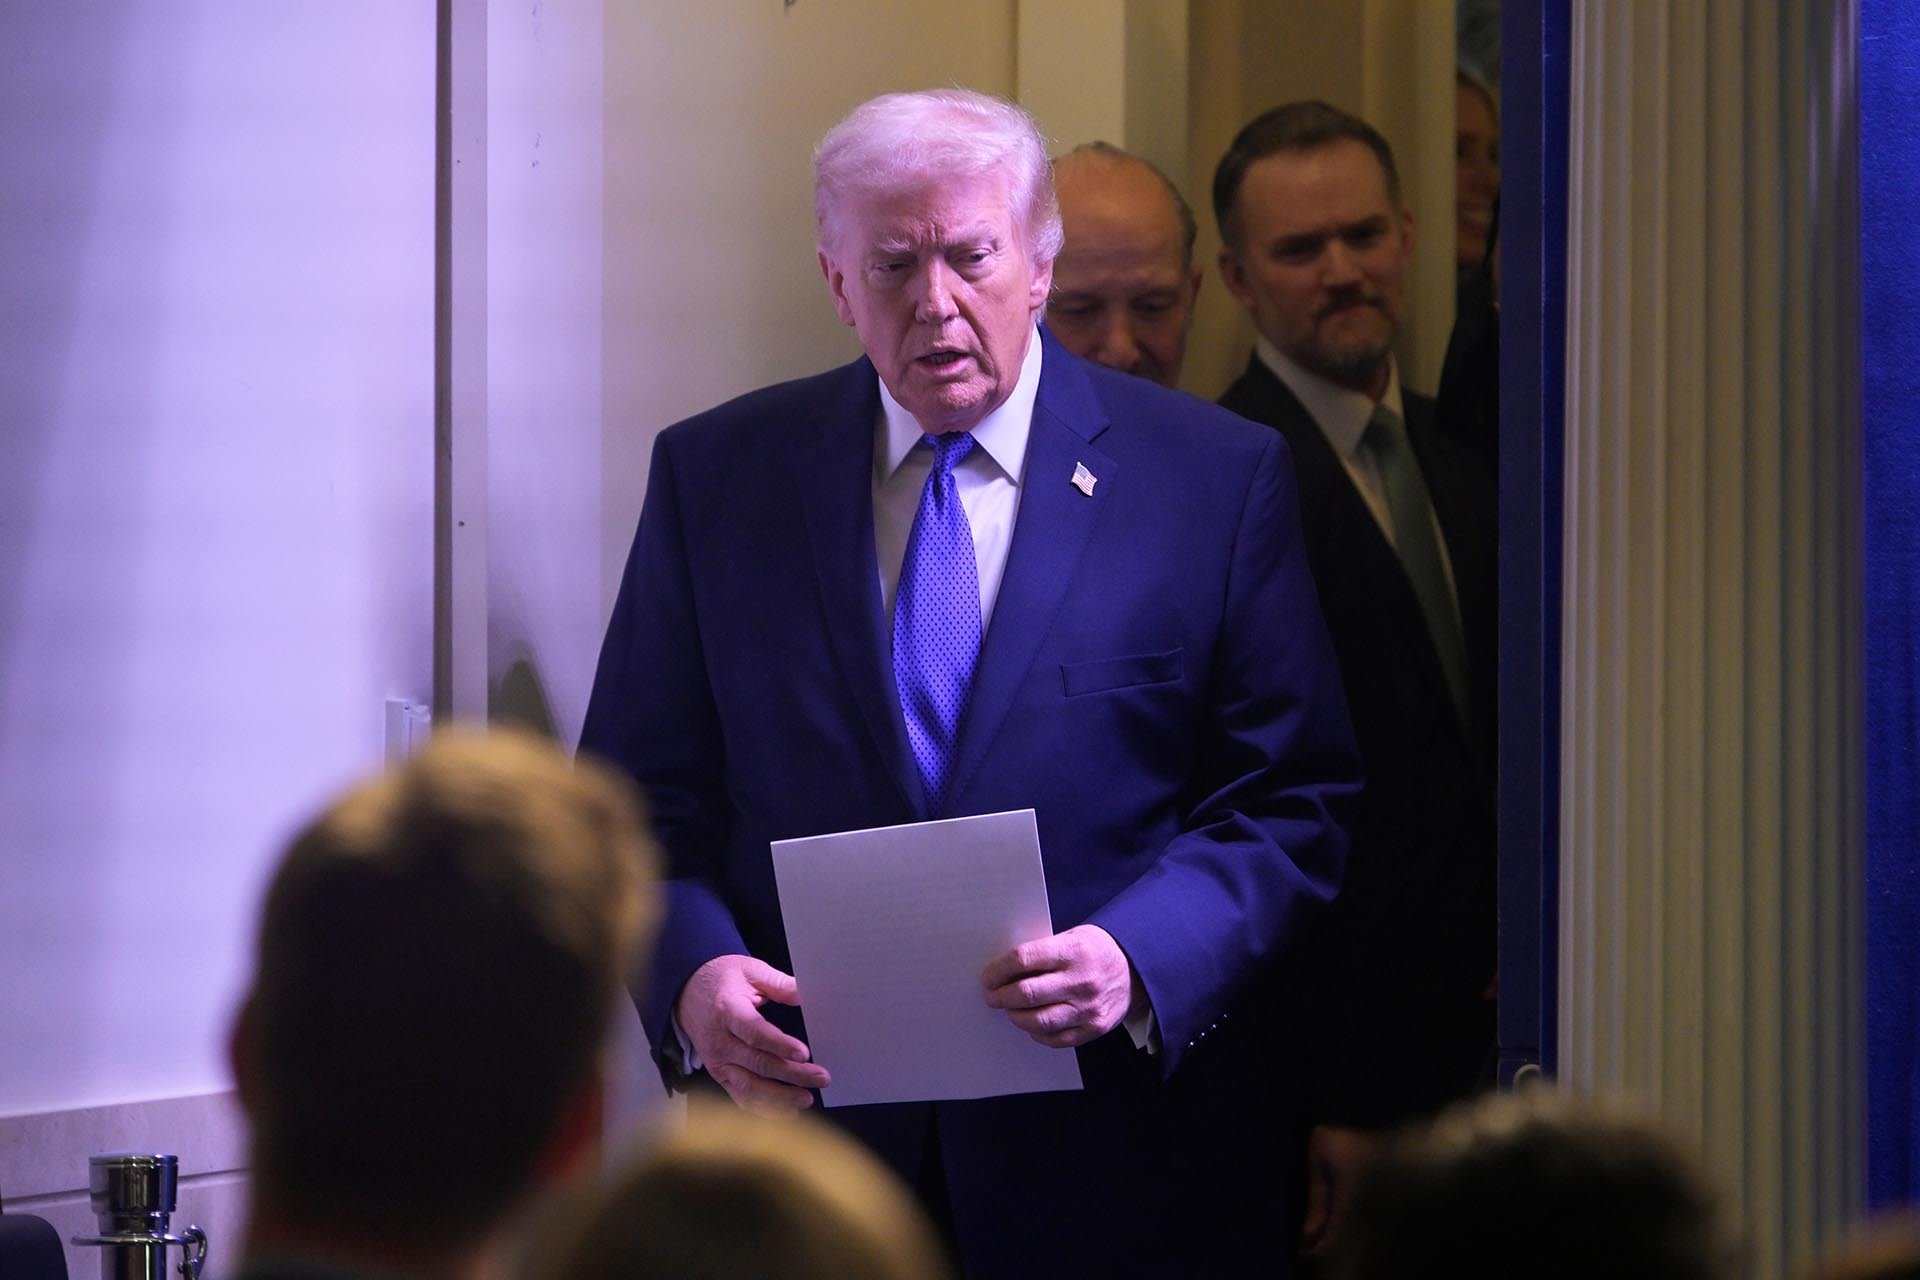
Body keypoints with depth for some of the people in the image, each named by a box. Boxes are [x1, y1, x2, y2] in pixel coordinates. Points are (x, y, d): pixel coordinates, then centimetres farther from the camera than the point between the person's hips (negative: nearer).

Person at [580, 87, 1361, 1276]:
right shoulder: (717, 475, 6)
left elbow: (1294, 806, -1)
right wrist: (692, 974, -13)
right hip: (802, 1135, 1)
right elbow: (641, 796, 6)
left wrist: (1138, 961, -19)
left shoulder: (1219, 479, 0)